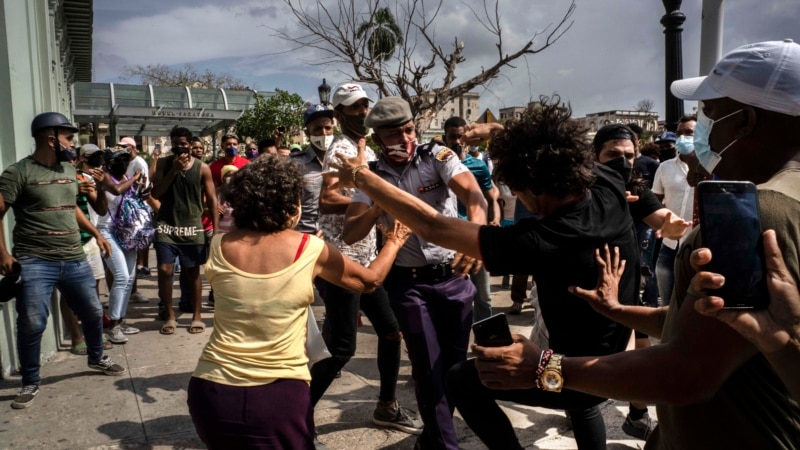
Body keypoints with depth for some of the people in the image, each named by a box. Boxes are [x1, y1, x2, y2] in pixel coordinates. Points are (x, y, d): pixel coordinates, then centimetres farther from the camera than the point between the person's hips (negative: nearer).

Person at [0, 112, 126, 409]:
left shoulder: (69, 171, 12)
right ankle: (30, 383, 17)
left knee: (93, 312, 15)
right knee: (32, 325, -3)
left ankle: (97, 358, 39)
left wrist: (96, 234, 22)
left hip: (75, 260, 6)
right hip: (34, 262, -6)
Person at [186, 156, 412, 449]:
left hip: (213, 390, 3)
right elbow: (370, 280, 9)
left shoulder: (220, 246, -1)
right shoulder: (311, 250, -7)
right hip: (279, 395, -2)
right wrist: (394, 242, 27)